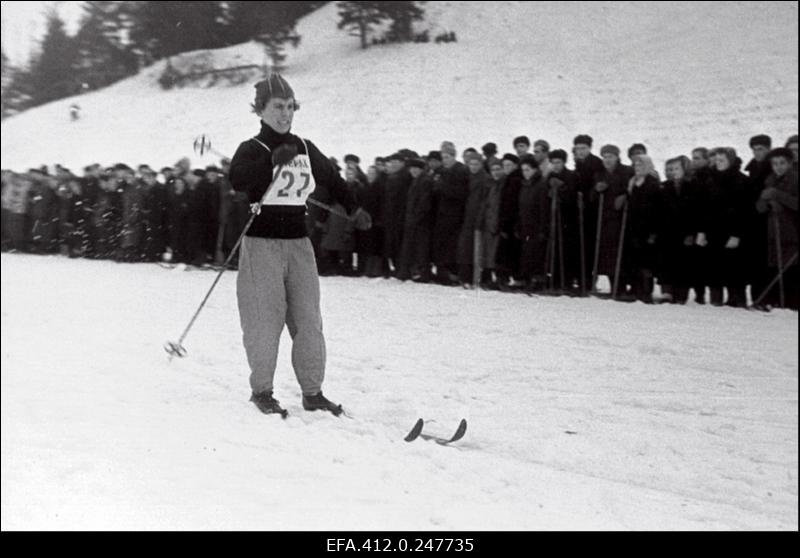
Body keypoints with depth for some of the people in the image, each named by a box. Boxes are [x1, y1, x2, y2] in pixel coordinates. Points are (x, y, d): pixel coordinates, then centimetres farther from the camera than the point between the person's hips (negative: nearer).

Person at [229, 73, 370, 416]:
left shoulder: (306, 149, 10)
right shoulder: (252, 149, -6)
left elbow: (331, 179, 26)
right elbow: (238, 180, -27)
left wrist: (353, 208, 17)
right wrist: (273, 160, -37)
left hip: (299, 243, 5)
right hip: (262, 244, -5)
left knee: (308, 319, 3)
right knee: (266, 320, -3)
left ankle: (312, 391, 11)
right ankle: (261, 390, 12)